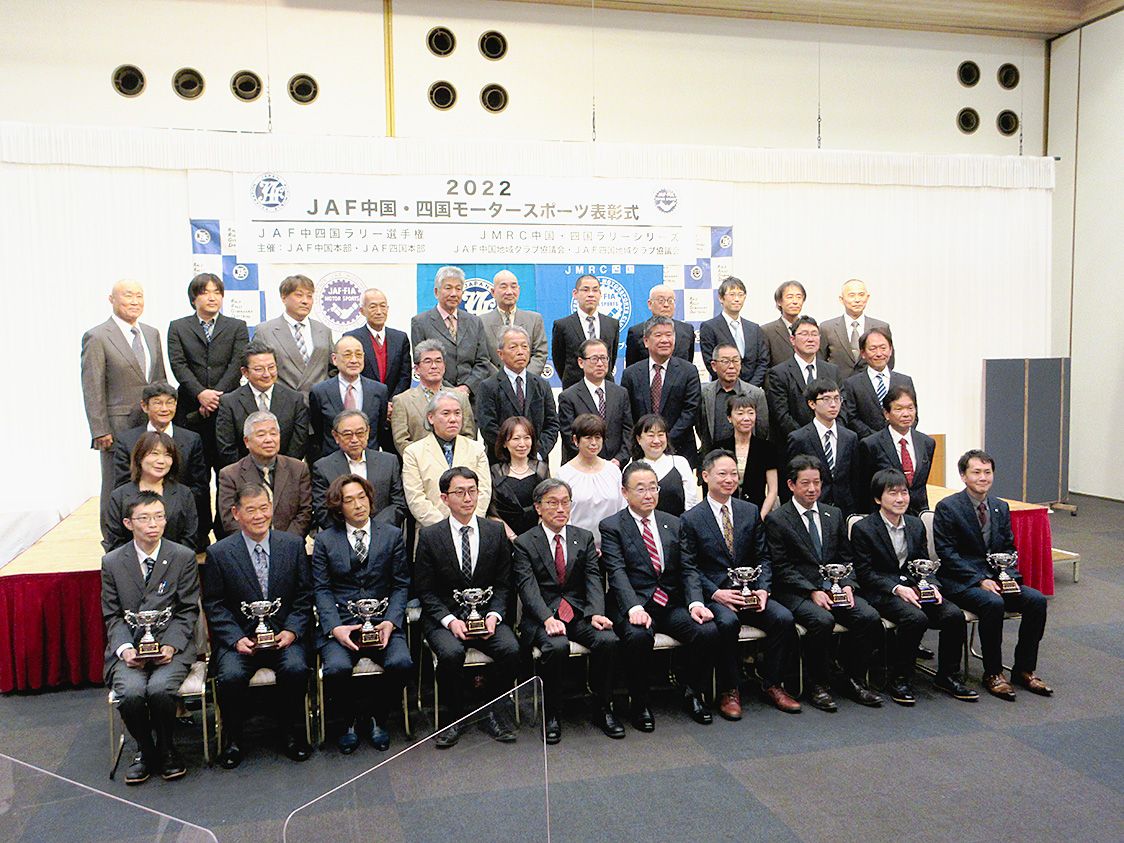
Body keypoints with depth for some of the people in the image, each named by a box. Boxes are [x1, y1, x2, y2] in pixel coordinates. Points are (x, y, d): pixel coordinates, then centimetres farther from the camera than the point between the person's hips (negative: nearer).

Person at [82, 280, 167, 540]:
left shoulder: (152, 333, 12)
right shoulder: (97, 337, -7)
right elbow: (92, 389, -9)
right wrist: (100, 431, -13)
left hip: (153, 425, 5)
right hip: (118, 428, -5)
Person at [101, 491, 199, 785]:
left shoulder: (184, 557, 1)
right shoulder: (112, 562, 6)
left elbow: (188, 611, 2)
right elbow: (112, 615, 7)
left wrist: (171, 645, -14)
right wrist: (125, 648, -11)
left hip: (171, 644, -1)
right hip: (128, 648, 2)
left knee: (160, 689, -29)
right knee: (131, 692, -28)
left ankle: (166, 748, 2)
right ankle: (145, 749, 3)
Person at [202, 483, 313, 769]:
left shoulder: (293, 545, 4)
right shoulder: (218, 553, 0)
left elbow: (304, 596, 6)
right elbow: (214, 606, 1)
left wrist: (291, 630, -8)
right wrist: (236, 639, -12)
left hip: (283, 635, 1)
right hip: (238, 637, 0)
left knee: (295, 669, -28)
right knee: (231, 676, -28)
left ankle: (293, 733, -3)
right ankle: (233, 739, -2)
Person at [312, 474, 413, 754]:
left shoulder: (392, 535, 9)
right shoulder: (325, 540, 8)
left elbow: (401, 584, 7)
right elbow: (321, 589, 4)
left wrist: (390, 621, -9)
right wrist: (335, 627, -12)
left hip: (382, 621, 1)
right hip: (340, 623, 0)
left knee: (401, 663, -27)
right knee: (337, 668, -30)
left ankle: (376, 717, 3)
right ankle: (350, 720, 3)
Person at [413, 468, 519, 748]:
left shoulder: (495, 531, 5)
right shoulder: (429, 535, -2)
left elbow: (502, 584, 7)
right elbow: (425, 590, -2)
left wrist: (493, 615, -11)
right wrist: (449, 620, -16)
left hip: (485, 614, 2)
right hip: (443, 616, -2)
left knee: (510, 649, -25)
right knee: (450, 653, -32)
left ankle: (493, 711, -1)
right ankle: (458, 715, -6)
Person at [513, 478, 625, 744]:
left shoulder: (585, 538, 13)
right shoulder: (524, 543, 2)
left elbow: (593, 579, 2)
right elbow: (528, 587, -10)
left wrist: (596, 613, -17)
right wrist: (548, 618, -27)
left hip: (579, 613, 3)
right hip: (542, 616, -3)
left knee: (608, 640, -24)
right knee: (557, 646, -33)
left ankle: (603, 709, -6)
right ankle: (551, 714, -12)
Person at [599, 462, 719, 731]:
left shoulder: (673, 524, 16)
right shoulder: (611, 526, 2)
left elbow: (688, 568, 9)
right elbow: (617, 572, -11)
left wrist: (696, 602, -10)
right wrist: (634, 608, -27)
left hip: (671, 604, 4)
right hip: (633, 605, -4)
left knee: (708, 631, -21)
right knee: (638, 636, -35)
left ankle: (692, 693, 3)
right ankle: (639, 701, -10)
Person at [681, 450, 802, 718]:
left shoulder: (751, 512, 12)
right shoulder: (690, 519, 0)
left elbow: (762, 558, 11)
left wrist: (762, 589, -6)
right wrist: (715, 593, -17)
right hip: (714, 595, -4)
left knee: (784, 618, -21)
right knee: (727, 622, -34)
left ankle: (771, 683, -1)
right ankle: (729, 690, -14)